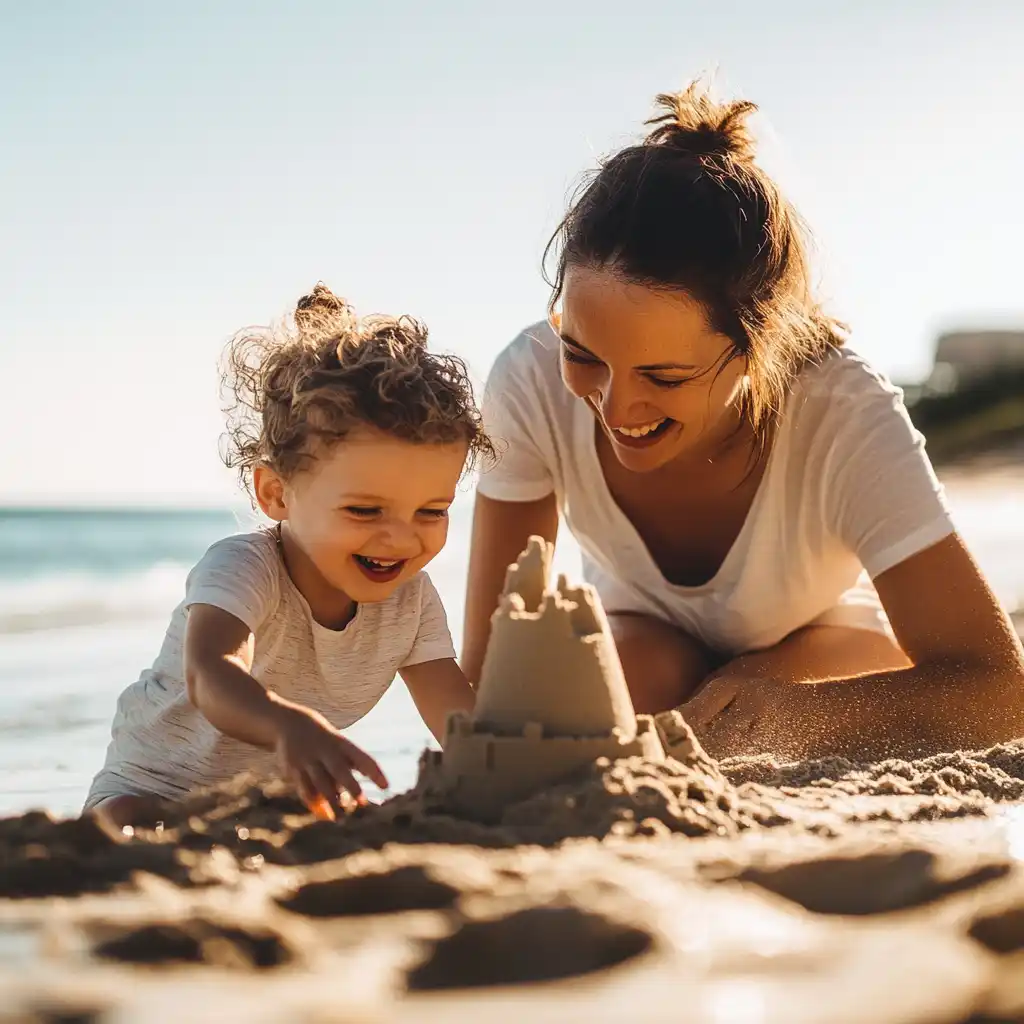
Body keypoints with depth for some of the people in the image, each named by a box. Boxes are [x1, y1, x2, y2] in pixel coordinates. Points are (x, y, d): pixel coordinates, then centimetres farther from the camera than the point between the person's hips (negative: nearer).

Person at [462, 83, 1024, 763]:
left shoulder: (846, 417, -36)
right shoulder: (531, 387, -31)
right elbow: (488, 665, -24)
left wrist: (782, 705, -55)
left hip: (833, 650, 1)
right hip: (648, 646, 0)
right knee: (637, 671, -34)